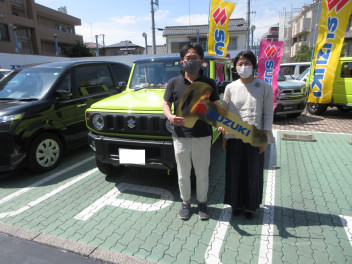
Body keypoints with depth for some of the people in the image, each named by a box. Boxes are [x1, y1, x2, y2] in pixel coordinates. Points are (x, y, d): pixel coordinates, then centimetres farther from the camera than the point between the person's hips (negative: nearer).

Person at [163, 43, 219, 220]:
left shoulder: (209, 83, 1)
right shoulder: (174, 83, 1)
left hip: (203, 137, 0)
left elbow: (215, 107, 2)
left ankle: (202, 202, 36)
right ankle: (185, 202, 35)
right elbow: (166, 104, 2)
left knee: (202, 174, 13)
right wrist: (170, 116, -21)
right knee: (183, 174, 14)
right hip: (181, 137, 0)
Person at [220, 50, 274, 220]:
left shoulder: (264, 87, 0)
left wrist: (265, 138, -6)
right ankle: (237, 203, 30)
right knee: (234, 172, 9)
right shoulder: (230, 88, 4)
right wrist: (224, 137, 4)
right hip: (234, 137, 2)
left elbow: (268, 114, 0)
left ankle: (250, 205, 29)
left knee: (253, 173, 9)